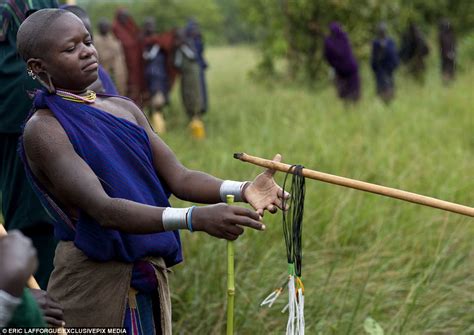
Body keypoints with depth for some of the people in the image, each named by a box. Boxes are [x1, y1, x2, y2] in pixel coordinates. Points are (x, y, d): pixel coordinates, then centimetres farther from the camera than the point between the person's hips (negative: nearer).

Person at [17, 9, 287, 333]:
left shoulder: (125, 109, 8)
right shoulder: (43, 129, -13)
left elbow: (179, 177, 0)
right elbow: (103, 209, -25)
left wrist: (243, 190, -19)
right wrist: (196, 218, -37)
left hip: (151, 273, 6)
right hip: (93, 280, -6)